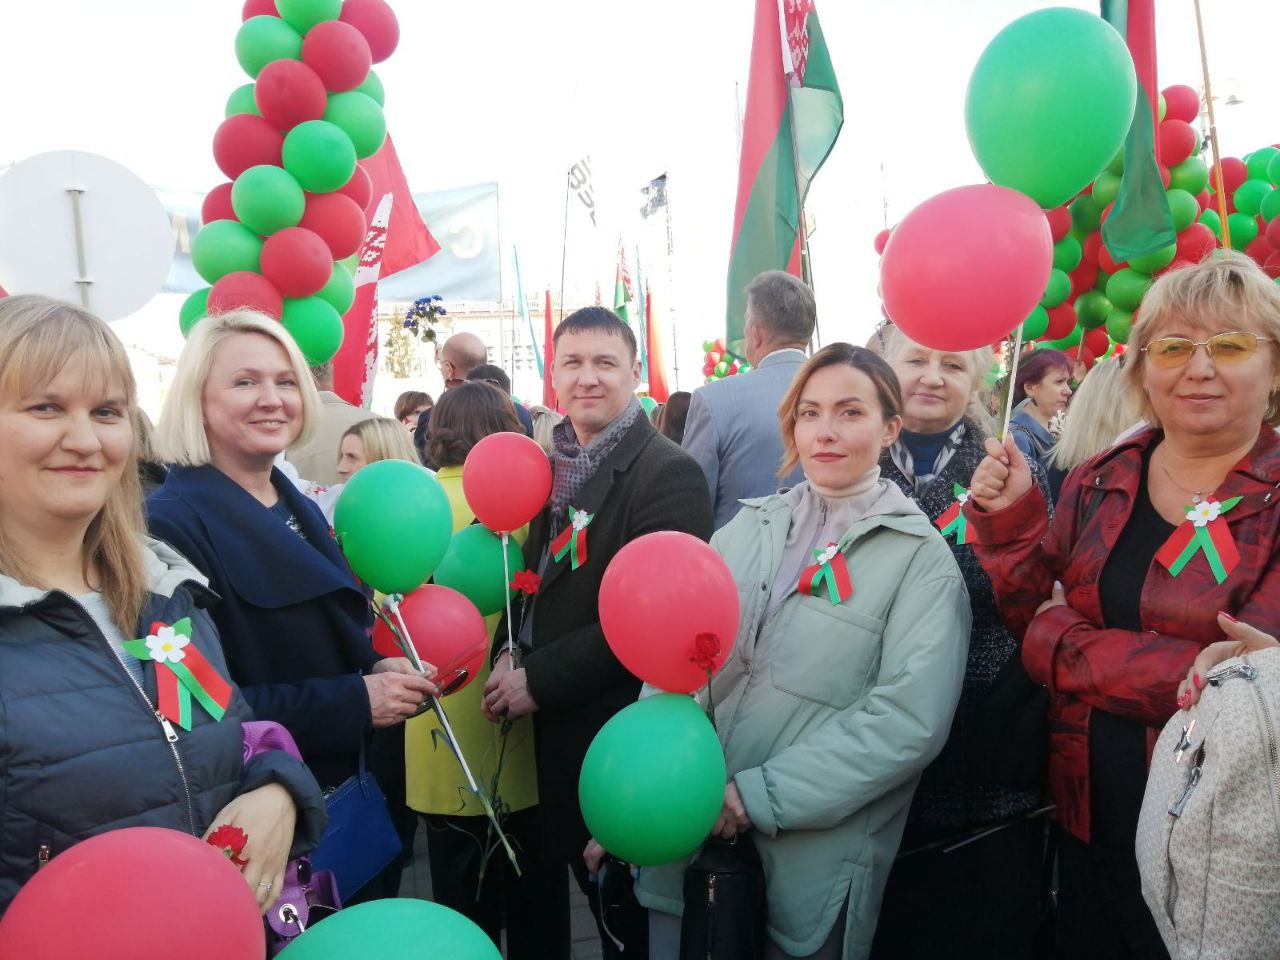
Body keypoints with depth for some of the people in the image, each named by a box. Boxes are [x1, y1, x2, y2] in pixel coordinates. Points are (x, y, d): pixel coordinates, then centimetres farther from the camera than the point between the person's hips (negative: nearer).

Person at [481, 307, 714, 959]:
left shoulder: (669, 473, -16)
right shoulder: (553, 465, 8)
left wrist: (539, 679, -17)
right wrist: (509, 653, -3)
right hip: (556, 730, 7)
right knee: (585, 876, 21)